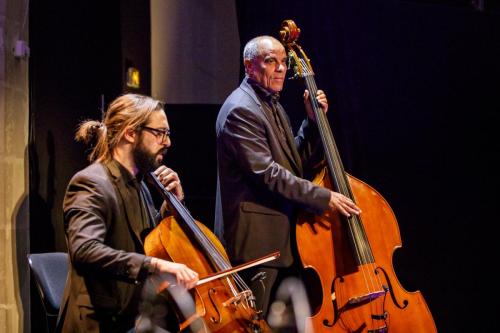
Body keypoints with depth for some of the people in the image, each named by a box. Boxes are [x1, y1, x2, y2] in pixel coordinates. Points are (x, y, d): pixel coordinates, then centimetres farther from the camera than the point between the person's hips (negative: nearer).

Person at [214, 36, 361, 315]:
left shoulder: (273, 106, 17)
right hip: (257, 239, -10)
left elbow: (298, 163, 16)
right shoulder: (241, 110, -14)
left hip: (284, 238, 10)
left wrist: (313, 121, 2)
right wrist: (324, 197, -22)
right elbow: (266, 173, -22)